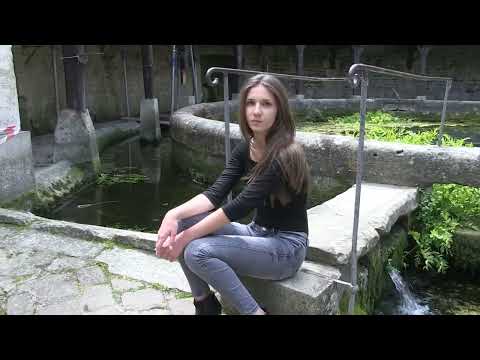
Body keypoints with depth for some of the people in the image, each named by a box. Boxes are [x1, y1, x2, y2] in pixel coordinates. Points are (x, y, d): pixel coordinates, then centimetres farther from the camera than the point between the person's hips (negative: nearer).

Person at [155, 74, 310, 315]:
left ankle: (255, 312, -7)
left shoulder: (285, 155, -23)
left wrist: (186, 237, -22)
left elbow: (240, 207, -26)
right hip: (257, 233, 8)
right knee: (181, 222, -10)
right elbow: (216, 193, -8)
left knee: (198, 252, -25)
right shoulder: (245, 148, 0)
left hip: (286, 246, -7)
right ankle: (205, 304, 6)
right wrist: (175, 214, -25)